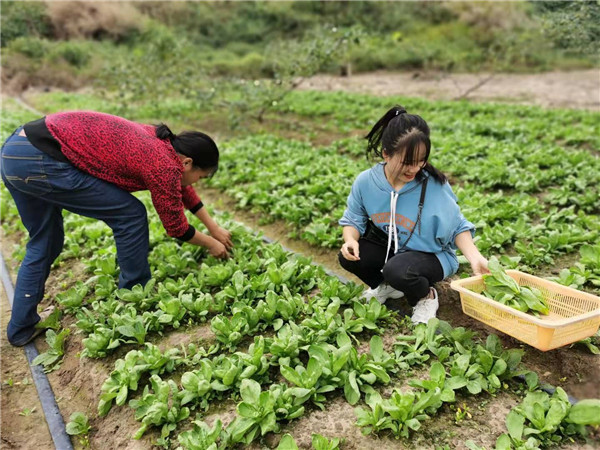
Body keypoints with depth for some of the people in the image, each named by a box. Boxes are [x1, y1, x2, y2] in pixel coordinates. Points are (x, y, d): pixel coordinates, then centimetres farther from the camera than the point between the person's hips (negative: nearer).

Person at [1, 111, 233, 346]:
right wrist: (211, 244, 22)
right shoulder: (163, 166, -10)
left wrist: (214, 227, 38)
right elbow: (176, 227, 4)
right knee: (130, 214, 1)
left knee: (44, 243, 22)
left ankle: (21, 328, 30)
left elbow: (181, 187, 31)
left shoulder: (158, 141, 15)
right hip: (39, 161, -10)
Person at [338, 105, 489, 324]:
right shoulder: (365, 182, -15)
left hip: (429, 254, -4)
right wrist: (350, 240, -25)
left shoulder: (435, 186, -23)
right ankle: (385, 286, 12)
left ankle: (426, 296, 2)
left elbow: (457, 227, -14)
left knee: (397, 271, -35)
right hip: (389, 246, 4)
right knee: (349, 257, -20)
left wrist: (474, 257, -31)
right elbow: (353, 219, -3)